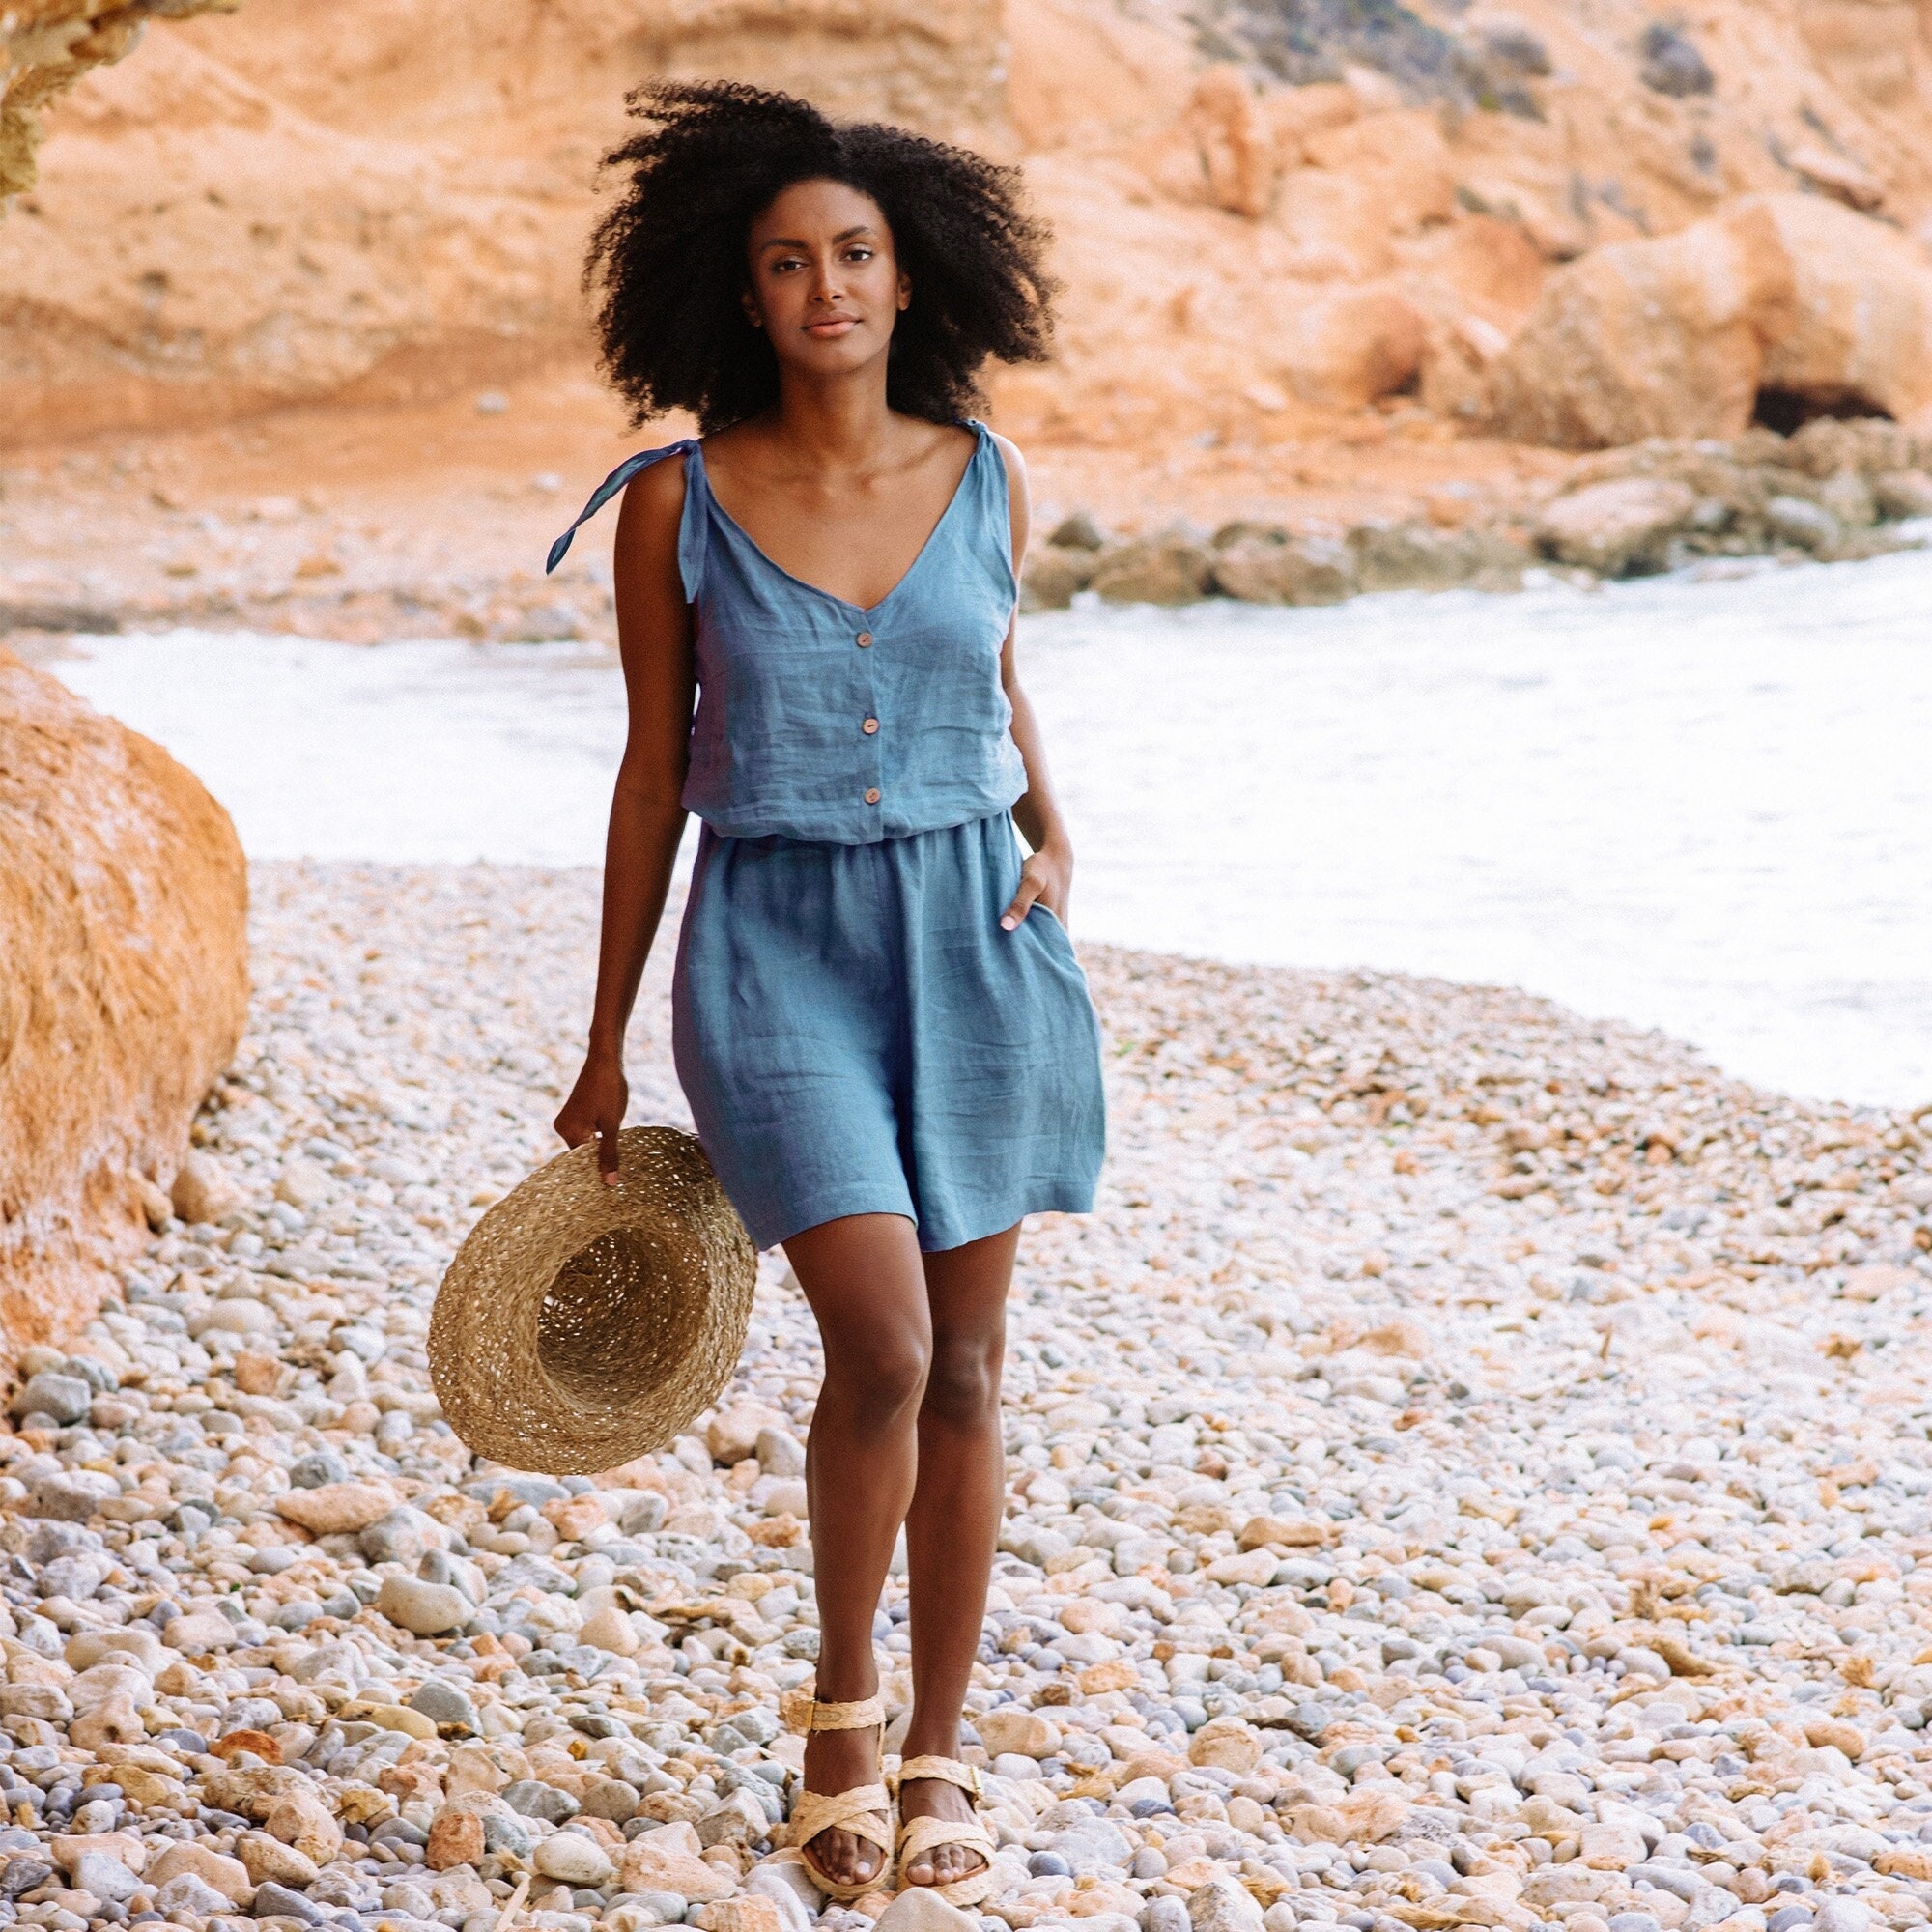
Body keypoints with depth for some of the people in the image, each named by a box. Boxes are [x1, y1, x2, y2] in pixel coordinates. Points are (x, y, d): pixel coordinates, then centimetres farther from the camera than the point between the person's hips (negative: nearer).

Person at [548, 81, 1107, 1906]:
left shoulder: (983, 480, 1)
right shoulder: (678, 505, -5)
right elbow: (655, 770, 2)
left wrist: (1052, 833, 2)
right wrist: (606, 1049, 5)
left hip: (969, 937, 3)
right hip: (777, 947, -3)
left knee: (963, 1368, 6)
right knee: (881, 1347, -16)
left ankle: (934, 1758, 21)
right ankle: (839, 1701, 9)